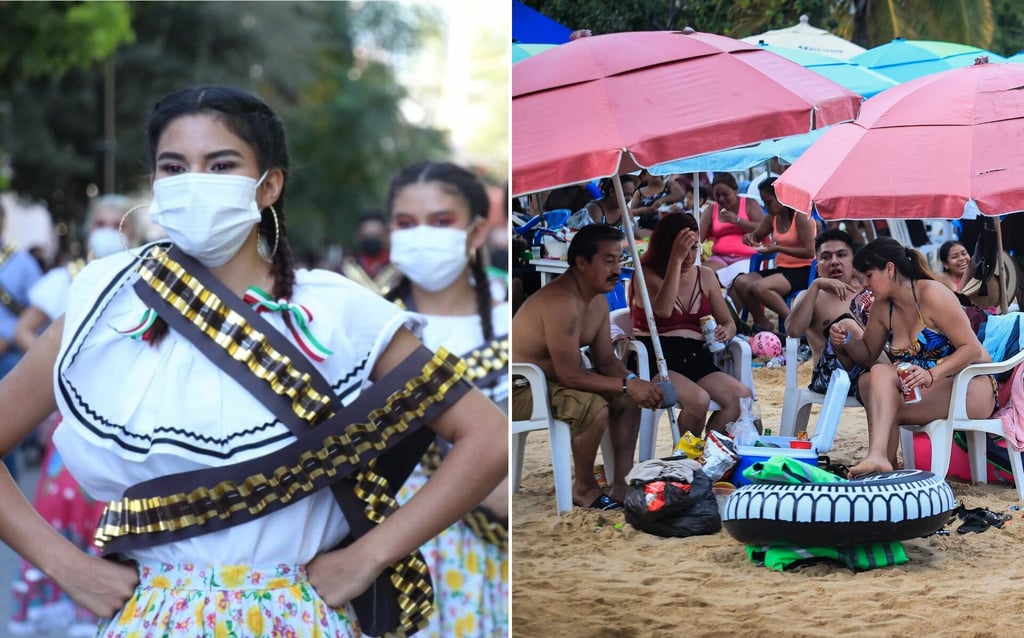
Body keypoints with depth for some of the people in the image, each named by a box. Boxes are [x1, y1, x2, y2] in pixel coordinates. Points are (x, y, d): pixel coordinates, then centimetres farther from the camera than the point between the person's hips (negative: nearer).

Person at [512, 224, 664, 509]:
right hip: (520, 389, -11)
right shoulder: (561, 303, -29)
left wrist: (633, 381, -13)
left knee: (629, 398, 6)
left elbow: (606, 360, 8)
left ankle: (622, 485, 9)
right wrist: (626, 385, -26)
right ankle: (584, 489, -9)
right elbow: (570, 375, -29)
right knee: (595, 408, -30)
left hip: (552, 380, 11)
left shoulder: (598, 300, 3)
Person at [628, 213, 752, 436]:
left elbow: (729, 323, 21)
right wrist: (676, 260, -19)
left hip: (696, 358, 5)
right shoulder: (647, 274, 1)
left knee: (743, 397, -23)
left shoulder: (705, 276, 17)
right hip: (657, 359, -5)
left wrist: (726, 332, -5)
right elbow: (664, 310, -20)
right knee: (699, 400, -34)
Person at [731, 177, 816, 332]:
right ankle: (761, 323, -3)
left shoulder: (800, 217, -12)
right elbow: (757, 235, 27)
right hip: (781, 268, 8)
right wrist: (750, 237, 1)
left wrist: (777, 248, -21)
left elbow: (809, 252, -19)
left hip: (802, 271, -8)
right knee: (741, 282, -14)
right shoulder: (773, 217, 10)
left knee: (759, 287, -31)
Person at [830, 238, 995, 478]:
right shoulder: (883, 307, 7)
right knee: (869, 380, -21)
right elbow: (868, 355, 21)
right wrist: (847, 340, -1)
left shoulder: (931, 294, -14)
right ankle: (881, 460, -30)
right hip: (925, 390, 7)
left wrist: (931, 375, -31)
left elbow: (972, 348, -18)